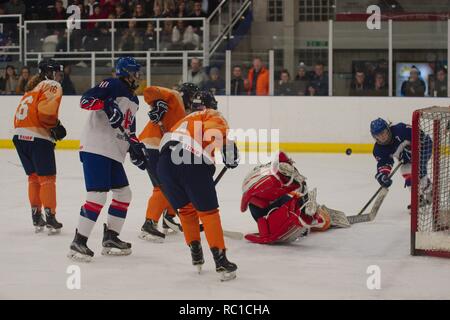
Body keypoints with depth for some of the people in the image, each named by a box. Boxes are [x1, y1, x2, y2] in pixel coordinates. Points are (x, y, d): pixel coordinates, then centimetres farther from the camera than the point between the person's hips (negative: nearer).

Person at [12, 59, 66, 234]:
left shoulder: (33, 87, 24)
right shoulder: (53, 86, -2)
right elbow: (45, 109, -18)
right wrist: (55, 125, -4)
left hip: (19, 134, 7)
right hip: (38, 137, -7)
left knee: (33, 176, 18)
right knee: (47, 178, 1)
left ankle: (36, 217, 18)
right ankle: (50, 218, -3)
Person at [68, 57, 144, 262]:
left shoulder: (133, 100, 22)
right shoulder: (113, 86, -6)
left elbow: (129, 129, 26)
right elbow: (86, 100, -17)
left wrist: (135, 147, 11)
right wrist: (107, 105, -30)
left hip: (114, 153, 10)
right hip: (95, 148, -10)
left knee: (123, 193, 13)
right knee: (98, 195, -17)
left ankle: (110, 238, 23)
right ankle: (78, 243, -14)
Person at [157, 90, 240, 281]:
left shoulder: (185, 120, 40)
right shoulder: (212, 115, 21)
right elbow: (216, 129, -6)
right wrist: (229, 149, -7)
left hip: (164, 163, 6)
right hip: (192, 161, -6)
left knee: (186, 209, 24)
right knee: (208, 211, 3)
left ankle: (196, 254, 27)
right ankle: (220, 261, -1)